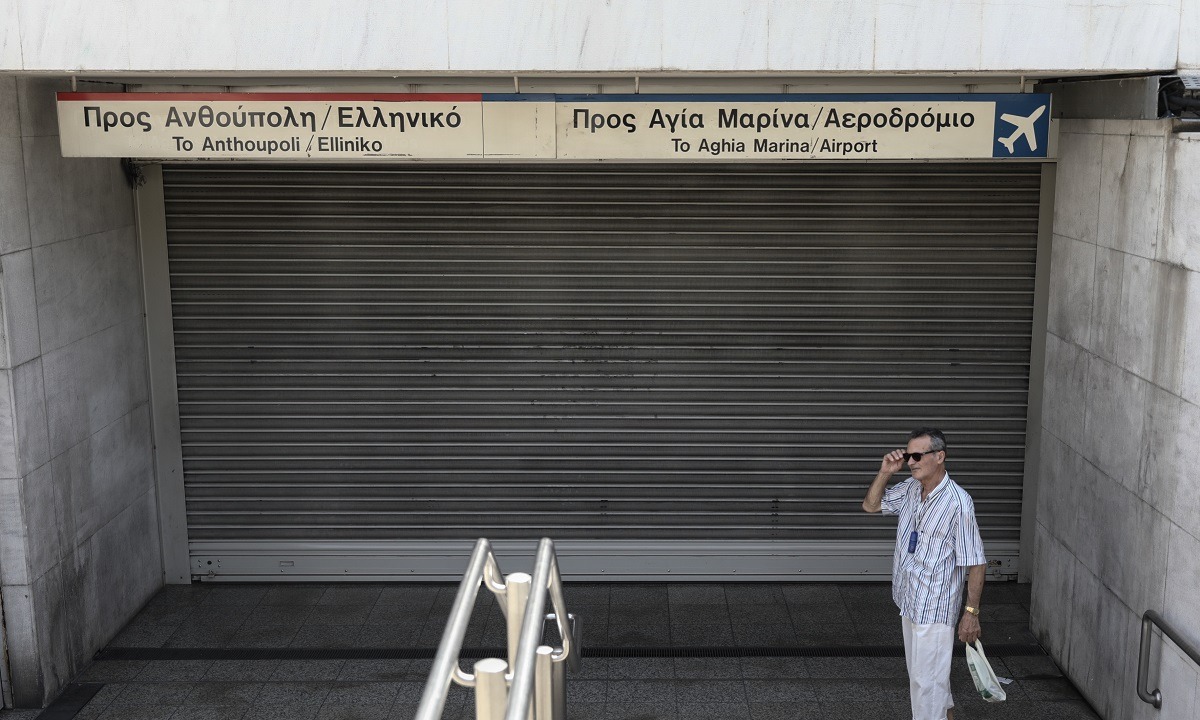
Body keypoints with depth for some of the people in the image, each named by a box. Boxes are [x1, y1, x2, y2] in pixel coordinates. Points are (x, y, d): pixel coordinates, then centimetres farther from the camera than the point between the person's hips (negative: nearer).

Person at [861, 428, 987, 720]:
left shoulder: (958, 503, -23)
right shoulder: (910, 489, 0)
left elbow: (975, 562, -19)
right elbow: (870, 505, 12)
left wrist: (971, 612, -17)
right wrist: (885, 472, -5)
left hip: (935, 606, -8)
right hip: (909, 602, 8)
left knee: (926, 678, 1)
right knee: (920, 671, 24)